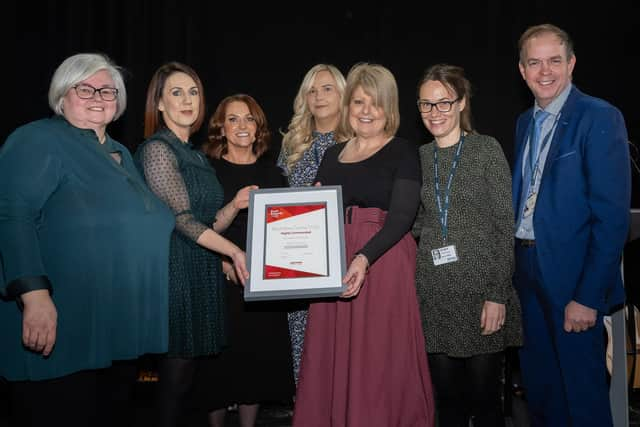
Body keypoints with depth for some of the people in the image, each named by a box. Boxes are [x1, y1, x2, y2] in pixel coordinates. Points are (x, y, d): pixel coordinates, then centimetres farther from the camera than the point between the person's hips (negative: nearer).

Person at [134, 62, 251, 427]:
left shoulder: (197, 155, 17)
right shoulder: (157, 149, -8)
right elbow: (181, 219, -16)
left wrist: (235, 205, -2)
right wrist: (233, 251, -20)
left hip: (203, 274, 8)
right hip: (175, 272, -8)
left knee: (188, 370, 11)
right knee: (177, 373, -1)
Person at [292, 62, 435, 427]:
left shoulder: (403, 152, -1)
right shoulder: (333, 154, 15)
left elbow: (402, 216, -12)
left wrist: (364, 258, -26)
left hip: (384, 265, -5)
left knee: (381, 362, 0)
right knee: (331, 361, 9)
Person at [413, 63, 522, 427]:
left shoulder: (487, 149, -2)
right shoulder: (418, 158, 10)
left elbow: (504, 225, -5)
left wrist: (498, 294, -12)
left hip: (480, 287, -3)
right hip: (434, 292, 4)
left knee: (484, 396, 5)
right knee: (447, 396, 11)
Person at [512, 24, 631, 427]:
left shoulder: (600, 118, -11)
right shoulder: (525, 122, 11)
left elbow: (613, 215, -17)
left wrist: (589, 296, -20)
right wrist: (516, 261, 6)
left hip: (571, 274, -7)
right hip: (528, 267, 7)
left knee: (582, 391, 6)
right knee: (538, 385, 18)